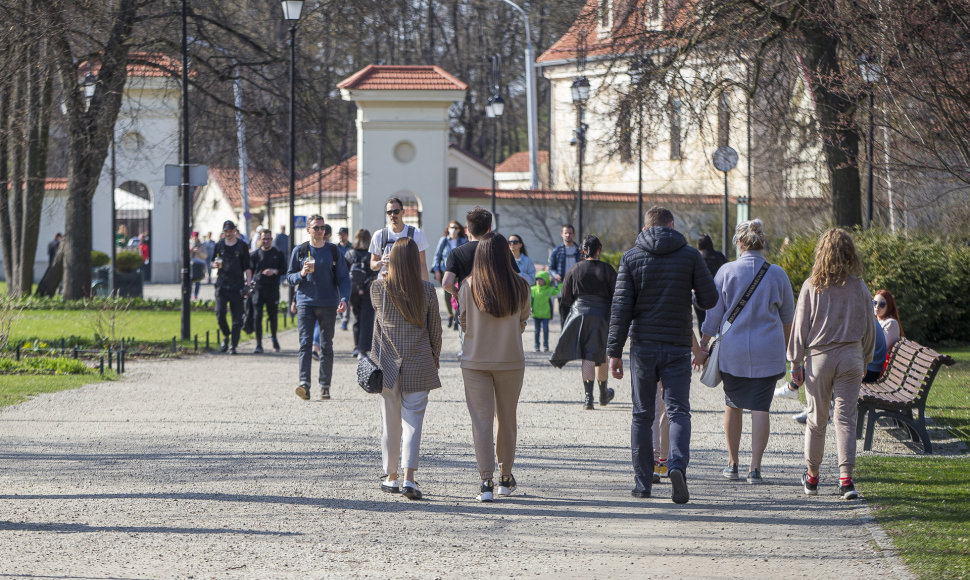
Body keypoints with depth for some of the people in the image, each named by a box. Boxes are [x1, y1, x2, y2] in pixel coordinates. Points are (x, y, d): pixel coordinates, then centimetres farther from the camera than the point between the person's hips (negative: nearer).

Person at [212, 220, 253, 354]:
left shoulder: (242, 246, 4)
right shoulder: (219, 245, 9)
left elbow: (247, 267, 4)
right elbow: (213, 262, 19)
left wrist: (248, 282, -6)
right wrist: (215, 264, -5)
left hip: (237, 285, -1)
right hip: (221, 284, 1)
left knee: (237, 317, -2)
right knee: (220, 313, -10)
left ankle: (233, 345, 3)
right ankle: (226, 336, 15)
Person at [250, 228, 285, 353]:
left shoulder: (278, 254, 7)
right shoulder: (256, 254, 9)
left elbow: (285, 269, 6)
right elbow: (250, 271, 12)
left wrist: (274, 271, -12)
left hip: (272, 290, 0)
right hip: (258, 289, 0)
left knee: (273, 315, 6)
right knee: (257, 316, -7)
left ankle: (274, 338, 32)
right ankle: (259, 344, -5)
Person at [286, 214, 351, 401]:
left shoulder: (333, 251, 6)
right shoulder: (299, 251, 6)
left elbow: (343, 278, 7)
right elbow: (290, 277, 10)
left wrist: (344, 298, -8)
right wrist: (301, 274, -12)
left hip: (328, 304, 1)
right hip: (305, 303, -1)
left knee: (326, 346, 3)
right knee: (305, 343, -12)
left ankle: (325, 386, 9)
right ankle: (304, 384, -21)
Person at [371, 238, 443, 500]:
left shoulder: (379, 289, -6)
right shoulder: (427, 291, -7)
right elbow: (435, 330, 1)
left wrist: (385, 269, 26)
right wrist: (435, 359, 16)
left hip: (388, 365, 1)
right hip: (419, 366, -1)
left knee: (390, 422, 11)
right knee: (413, 420, -1)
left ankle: (391, 476, 20)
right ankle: (409, 478, -13)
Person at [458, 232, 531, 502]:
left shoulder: (468, 287, -10)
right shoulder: (520, 288, -7)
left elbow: (463, 321, 3)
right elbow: (523, 321, 6)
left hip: (475, 361, -1)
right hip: (511, 361, 1)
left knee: (481, 421, 0)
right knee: (507, 419, 16)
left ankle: (486, 481, -11)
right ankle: (505, 477, 27)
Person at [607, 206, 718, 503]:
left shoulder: (631, 257, 0)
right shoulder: (690, 256, -1)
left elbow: (621, 308, -4)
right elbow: (710, 299, -2)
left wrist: (614, 351, -2)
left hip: (643, 345, 1)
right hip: (678, 345, -1)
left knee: (642, 414, 9)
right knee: (678, 411, 0)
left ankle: (643, 482, 10)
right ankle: (677, 465, -25)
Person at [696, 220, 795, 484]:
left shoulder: (726, 271, -5)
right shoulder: (777, 274, 0)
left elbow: (713, 314, -2)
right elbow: (788, 317, 11)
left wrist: (703, 347, 7)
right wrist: (784, 349, 26)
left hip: (732, 351, 0)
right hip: (768, 352, 0)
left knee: (733, 405, 14)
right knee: (760, 408, 1)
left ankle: (733, 464, 22)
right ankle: (755, 467, -6)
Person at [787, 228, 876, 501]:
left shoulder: (812, 286, -5)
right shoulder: (859, 287, 0)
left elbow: (800, 327, -2)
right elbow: (869, 327, 8)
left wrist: (796, 361, 5)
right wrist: (865, 359, 21)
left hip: (819, 356, 0)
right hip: (851, 356, 1)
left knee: (816, 418, 11)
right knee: (846, 418, 0)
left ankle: (812, 477, 22)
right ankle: (846, 478, -10)